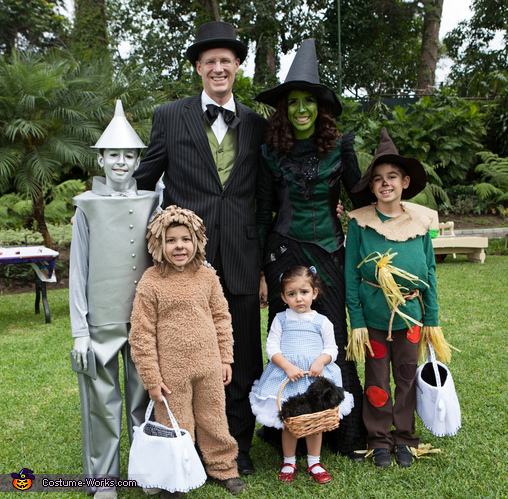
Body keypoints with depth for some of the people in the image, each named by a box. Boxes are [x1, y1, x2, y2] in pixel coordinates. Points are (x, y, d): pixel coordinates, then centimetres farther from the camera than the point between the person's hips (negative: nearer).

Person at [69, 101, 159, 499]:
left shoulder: (151, 203, 4)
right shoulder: (88, 206, 1)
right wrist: (79, 330, -3)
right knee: (102, 397, 6)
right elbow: (78, 270, 1)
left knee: (145, 394, 10)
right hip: (101, 320, -1)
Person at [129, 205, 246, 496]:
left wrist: (225, 358, 8)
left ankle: (223, 469, 38)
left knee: (214, 420, 17)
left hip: (209, 367, 4)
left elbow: (221, 317, 8)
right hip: (172, 372, -3)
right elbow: (142, 333, -10)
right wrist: (151, 379, -9)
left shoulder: (207, 276, 0)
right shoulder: (151, 283, -12)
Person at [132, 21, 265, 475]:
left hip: (240, 262, 2)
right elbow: (143, 183, 8)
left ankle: (237, 446, 29)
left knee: (243, 358, 10)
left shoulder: (257, 124, 10)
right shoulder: (169, 117, 4)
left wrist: (266, 264, 8)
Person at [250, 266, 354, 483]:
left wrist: (321, 361, -15)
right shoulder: (280, 320, 2)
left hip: (316, 376, 1)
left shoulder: (322, 322, 3)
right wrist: (287, 366, -16)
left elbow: (331, 348, 5)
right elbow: (272, 347, -2)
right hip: (286, 375, 0)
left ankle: (314, 462, 25)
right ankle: (288, 462, 24)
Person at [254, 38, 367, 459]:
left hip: (329, 253, 0)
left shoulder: (339, 148, 1)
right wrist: (260, 269, 2)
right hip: (284, 252, 0)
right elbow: (263, 213, 5)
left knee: (335, 340, 2)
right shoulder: (271, 153, 2)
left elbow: (361, 199, 8)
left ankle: (348, 434, 19)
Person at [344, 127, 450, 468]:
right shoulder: (360, 223, -7)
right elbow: (351, 274, -5)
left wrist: (432, 319, 6)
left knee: (407, 377, 14)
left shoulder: (420, 224, 0)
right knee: (377, 380, 9)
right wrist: (356, 320, -9)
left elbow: (429, 273, 6)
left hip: (410, 315, 2)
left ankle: (404, 438, 31)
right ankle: (379, 440, 26)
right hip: (374, 316, -2)